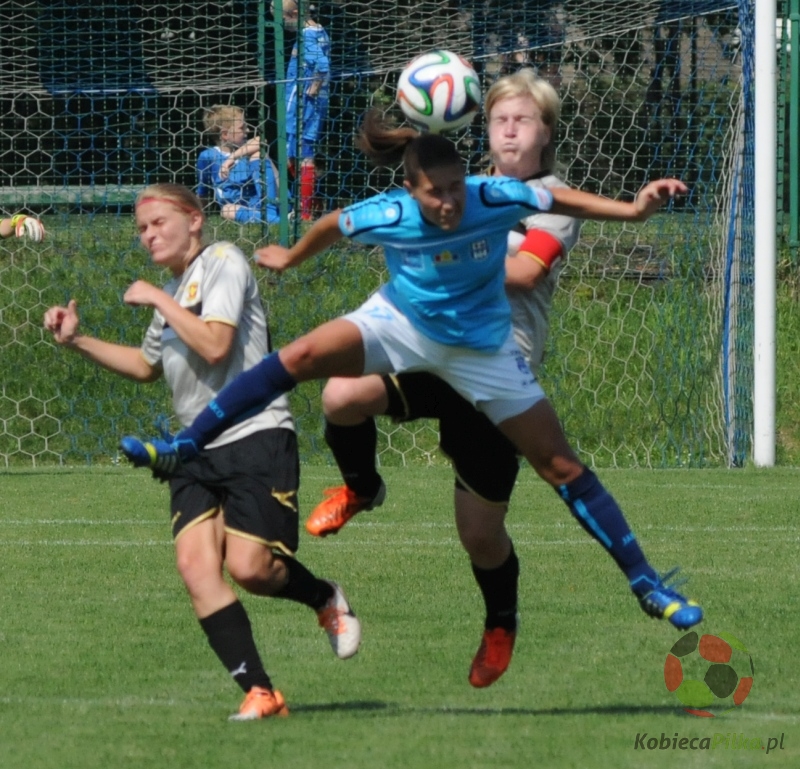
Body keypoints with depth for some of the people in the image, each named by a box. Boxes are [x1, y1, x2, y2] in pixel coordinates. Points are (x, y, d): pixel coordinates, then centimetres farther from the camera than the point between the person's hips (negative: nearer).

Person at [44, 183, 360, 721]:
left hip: (255, 438, -8)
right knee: (195, 565, -12)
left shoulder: (223, 261, -6)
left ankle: (327, 599, 17)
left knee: (249, 568, -16)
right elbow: (148, 365, 38)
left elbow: (214, 345, -20)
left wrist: (158, 300, -11)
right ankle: (260, 692, -10)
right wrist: (78, 341, 29)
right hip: (197, 450, 8)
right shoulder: (172, 293, 20)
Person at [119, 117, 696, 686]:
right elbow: (330, 227, -3)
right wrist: (290, 258, 15)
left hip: (481, 348, 0)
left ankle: (646, 585, 9)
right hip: (402, 322, 0)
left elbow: (560, 200, -10)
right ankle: (183, 450, -14)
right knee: (301, 357, -22)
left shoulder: (497, 199, -27)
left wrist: (634, 210, -19)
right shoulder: (386, 217, -24)